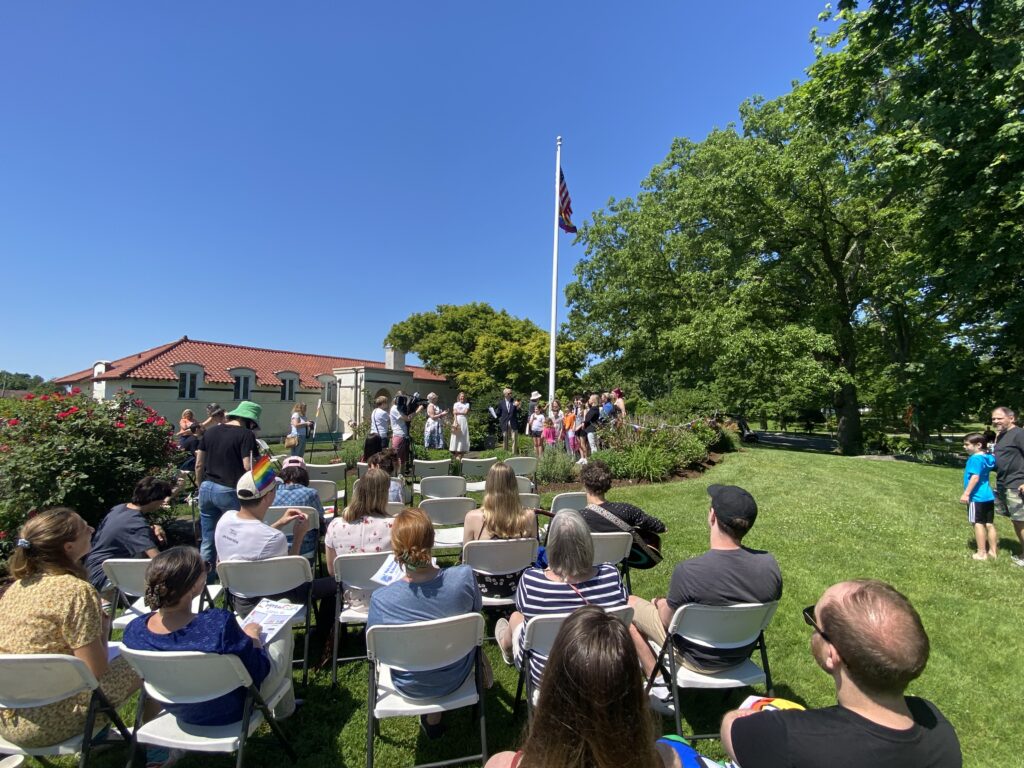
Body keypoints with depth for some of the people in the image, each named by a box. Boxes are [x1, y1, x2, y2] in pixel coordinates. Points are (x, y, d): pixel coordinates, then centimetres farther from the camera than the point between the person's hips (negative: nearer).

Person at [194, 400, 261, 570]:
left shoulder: (210, 431, 10)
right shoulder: (246, 434, -10)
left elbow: (199, 465, 14)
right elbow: (248, 467, -17)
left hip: (206, 488, 7)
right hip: (229, 491, -6)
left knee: (207, 540, 16)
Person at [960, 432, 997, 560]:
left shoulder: (975, 459, -17)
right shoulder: (988, 458, 8)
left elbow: (975, 477, -23)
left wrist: (966, 493, -22)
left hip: (977, 497, -8)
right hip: (988, 496, 8)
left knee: (978, 523, -1)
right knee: (989, 524, 13)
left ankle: (982, 553, 4)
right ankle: (993, 551, 21)